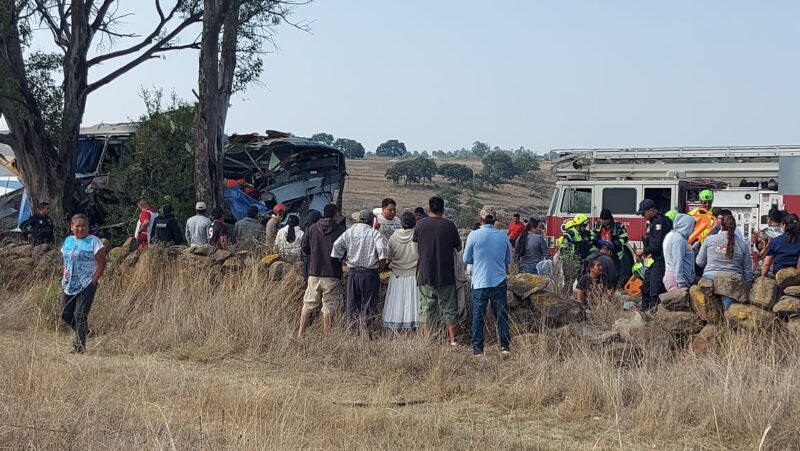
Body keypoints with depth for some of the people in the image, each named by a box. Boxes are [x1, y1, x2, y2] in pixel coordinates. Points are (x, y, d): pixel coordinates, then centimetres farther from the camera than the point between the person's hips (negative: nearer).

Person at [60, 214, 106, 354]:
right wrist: (65, 278, 8)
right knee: (66, 314, 8)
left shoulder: (93, 241, -6)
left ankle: (79, 346, 0)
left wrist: (93, 281, -14)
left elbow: (102, 263, -8)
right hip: (69, 284, 6)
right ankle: (83, 331, 32)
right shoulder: (68, 241, 11)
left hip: (87, 285, -6)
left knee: (80, 315, -8)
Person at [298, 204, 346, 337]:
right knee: (329, 308, 3)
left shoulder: (311, 228, 3)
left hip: (314, 273, 3)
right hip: (332, 275, -3)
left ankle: (300, 334, 12)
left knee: (308, 305, 13)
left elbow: (305, 249, 8)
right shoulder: (341, 230, -8)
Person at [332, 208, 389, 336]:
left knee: (352, 303, 12)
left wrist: (344, 259, 7)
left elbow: (337, 245, -4)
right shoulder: (375, 233, -4)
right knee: (368, 304, 3)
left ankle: (350, 329, 13)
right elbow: (382, 248, -19)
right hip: (370, 273, -3)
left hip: (353, 273, 3)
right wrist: (382, 264, -7)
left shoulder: (349, 232, 5)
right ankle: (364, 331, 0)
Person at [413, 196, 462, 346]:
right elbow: (459, 247, 5)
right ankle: (453, 340, 5)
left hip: (425, 276, 0)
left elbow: (415, 244, 9)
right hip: (446, 276, 0)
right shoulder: (449, 225, -4)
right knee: (449, 308, 7)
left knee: (426, 308, 8)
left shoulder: (420, 225, -3)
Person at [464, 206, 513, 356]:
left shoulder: (474, 235, -7)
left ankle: (477, 349, 7)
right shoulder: (503, 237, 0)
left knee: (478, 316, 6)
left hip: (479, 283, -1)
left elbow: (466, 259, 1)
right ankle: (505, 346, 8)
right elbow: (508, 261, 11)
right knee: (502, 316, 9)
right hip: (499, 283, 1)